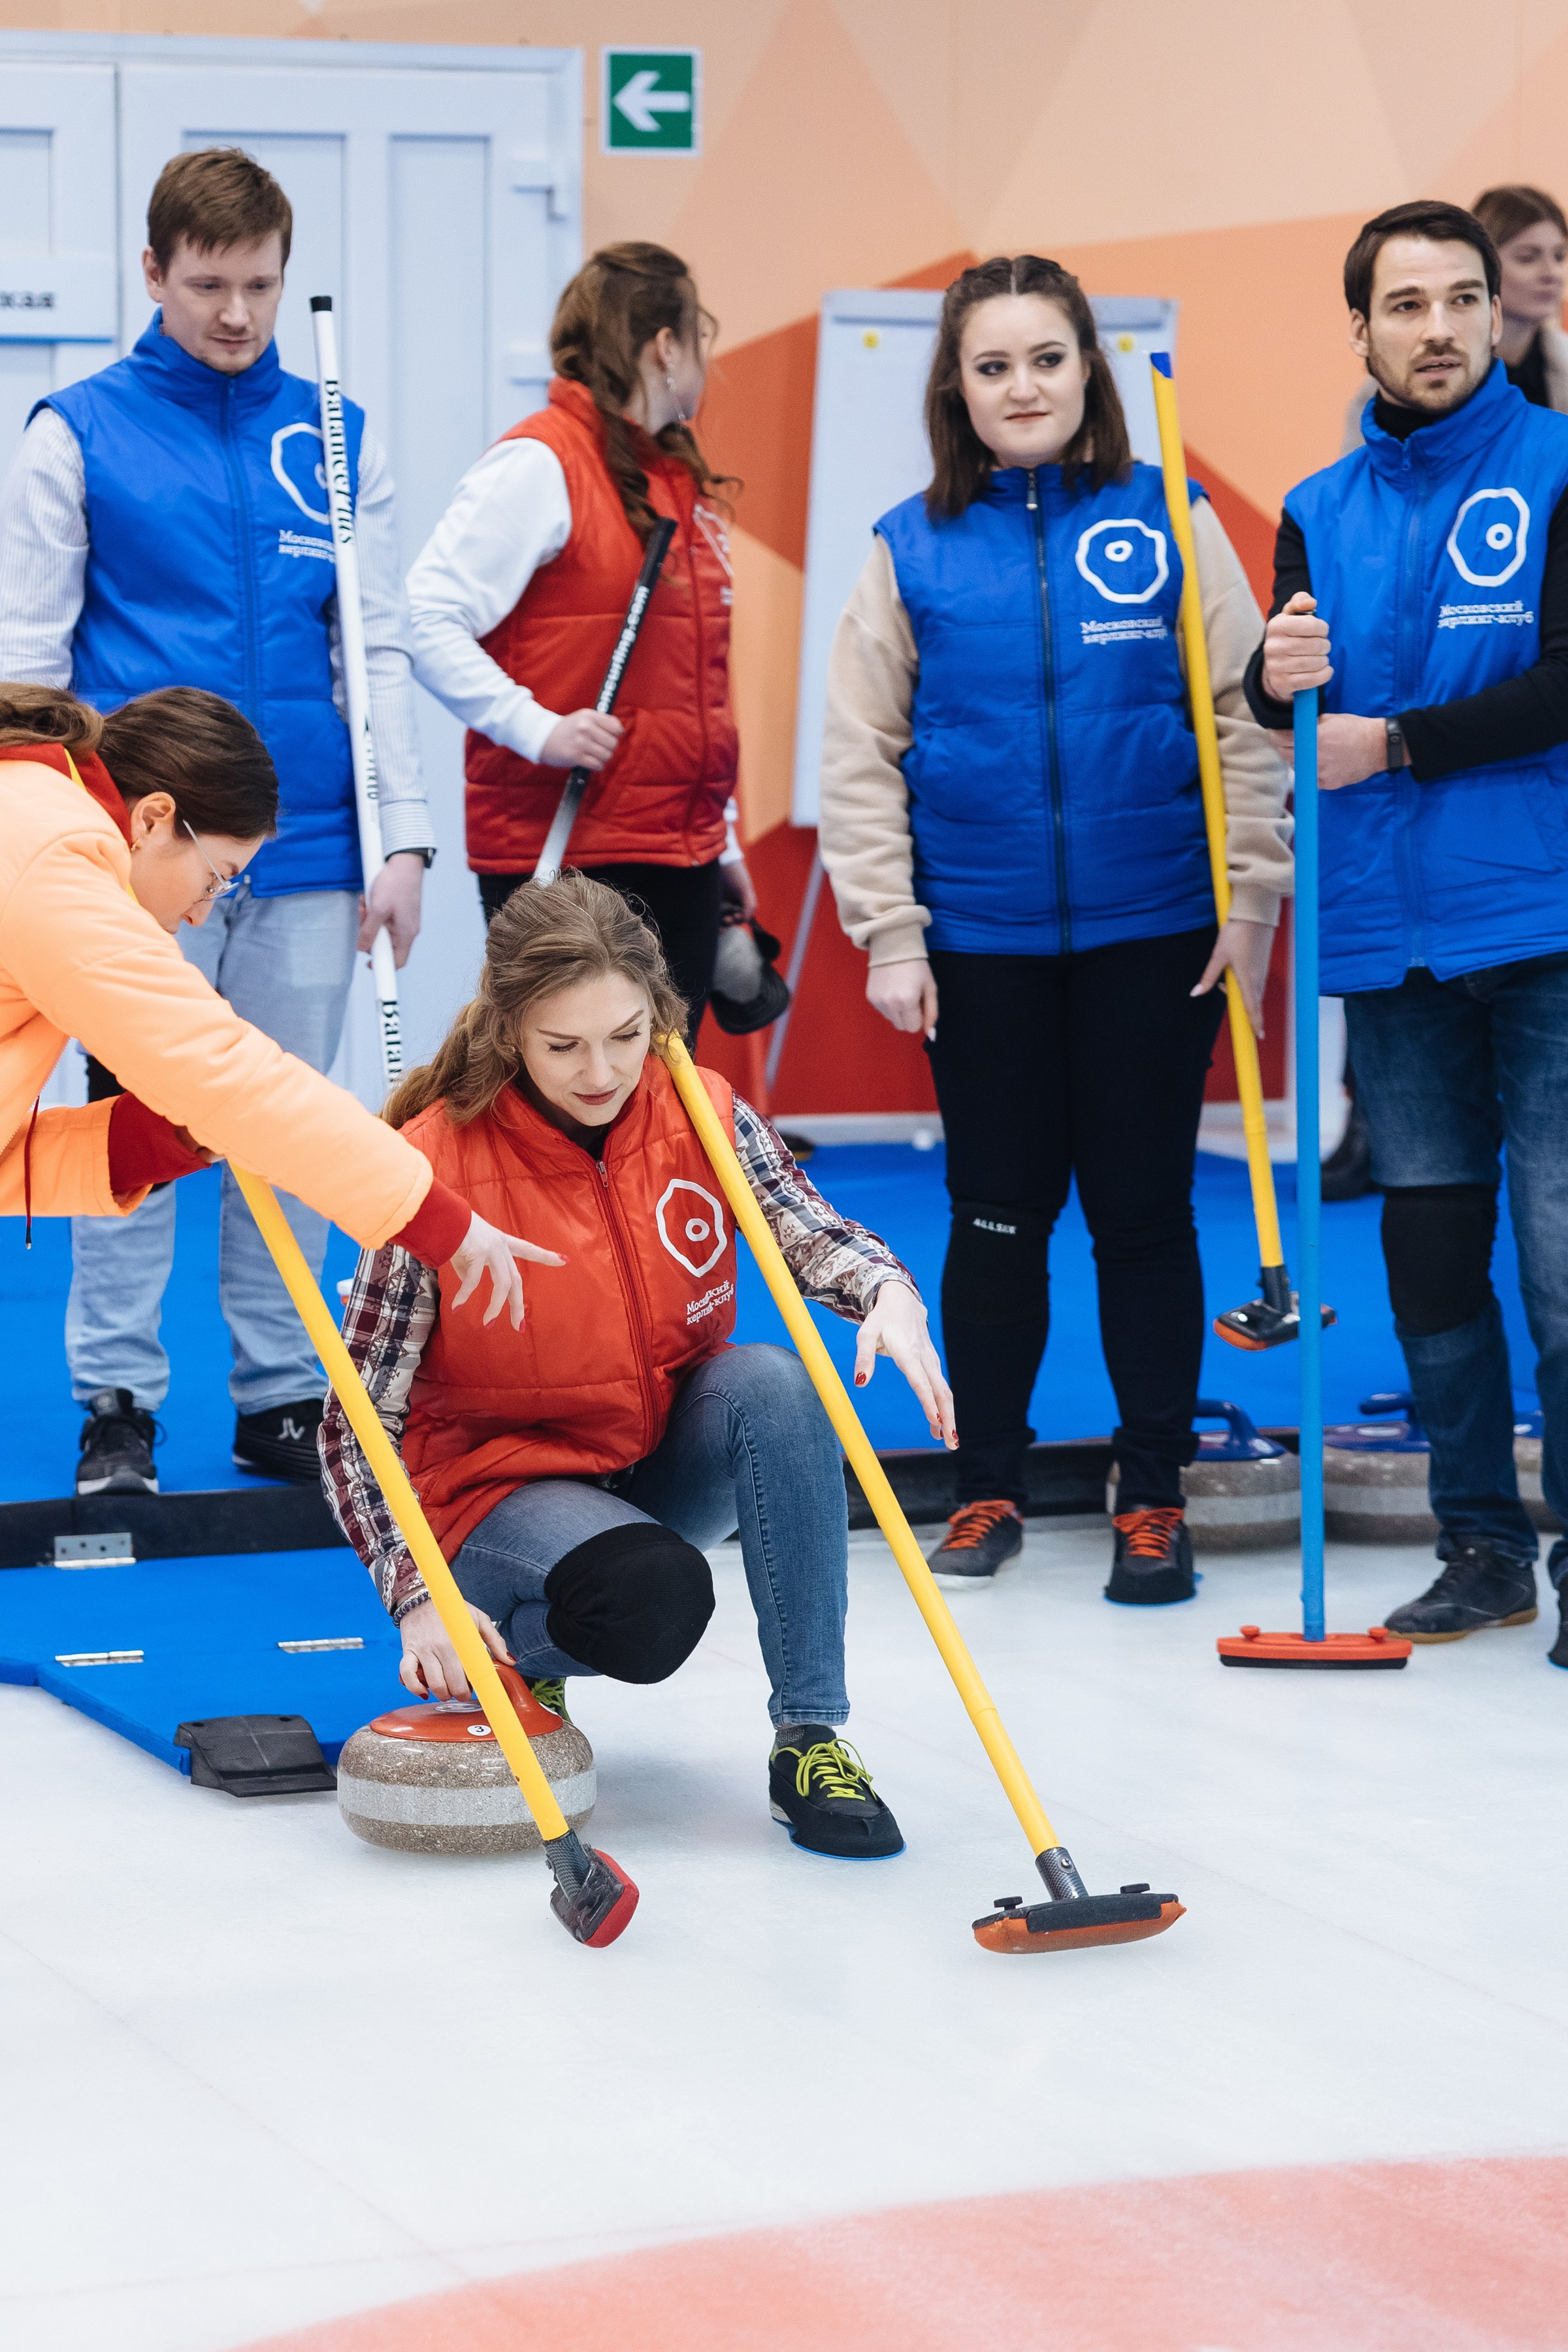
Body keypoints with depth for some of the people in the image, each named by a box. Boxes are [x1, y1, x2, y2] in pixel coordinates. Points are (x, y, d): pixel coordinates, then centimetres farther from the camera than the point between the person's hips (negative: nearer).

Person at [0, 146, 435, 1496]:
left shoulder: (336, 442, 8)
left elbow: (381, 651, 9)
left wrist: (405, 837, 2)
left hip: (306, 852, 3)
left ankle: (283, 1395, 17)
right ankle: (117, 1400, 12)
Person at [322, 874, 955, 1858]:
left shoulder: (701, 1117, -11)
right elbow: (358, 1422, -18)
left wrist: (888, 1293, -32)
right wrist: (418, 1595, -28)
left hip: (666, 1464, 5)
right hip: (503, 1488, -5)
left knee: (774, 1382, -27)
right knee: (655, 1597, -35)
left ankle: (811, 1738, -21)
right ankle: (513, 1660, 2)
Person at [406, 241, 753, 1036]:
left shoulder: (680, 479, 17)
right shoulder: (539, 463, -9)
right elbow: (426, 621, -16)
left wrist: (723, 838, 21)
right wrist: (538, 729, -23)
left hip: (679, 857, 8)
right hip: (561, 852, -8)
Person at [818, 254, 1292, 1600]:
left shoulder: (1168, 521, 0)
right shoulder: (912, 550, 1)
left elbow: (1246, 717, 1)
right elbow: (860, 756, 3)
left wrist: (1253, 898, -4)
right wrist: (890, 935, -2)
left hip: (1152, 934, -1)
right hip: (981, 943, 1)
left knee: (1145, 1211, 5)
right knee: (997, 1216, 8)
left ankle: (1155, 1495, 15)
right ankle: (989, 1487, 21)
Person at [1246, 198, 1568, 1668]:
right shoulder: (1322, 511, 12)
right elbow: (1278, 697, 5)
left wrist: (1394, 742, -10)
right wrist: (1280, 679, -17)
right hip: (1387, 934, 5)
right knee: (1430, 1246, 10)